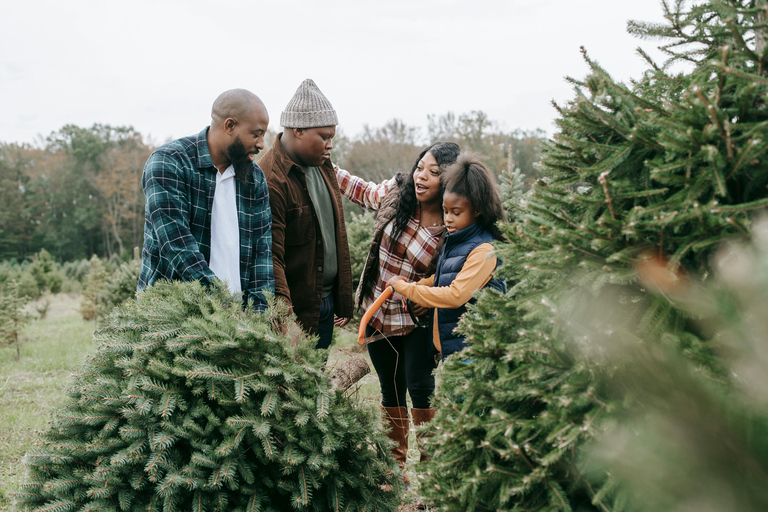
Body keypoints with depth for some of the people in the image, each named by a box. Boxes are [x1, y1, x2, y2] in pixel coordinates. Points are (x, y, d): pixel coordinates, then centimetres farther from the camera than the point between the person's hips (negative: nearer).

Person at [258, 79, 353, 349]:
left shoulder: (323, 165, 10)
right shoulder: (270, 180, -19)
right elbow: (271, 257, -23)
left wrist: (343, 300, 18)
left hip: (326, 304, 8)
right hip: (296, 310, -8)